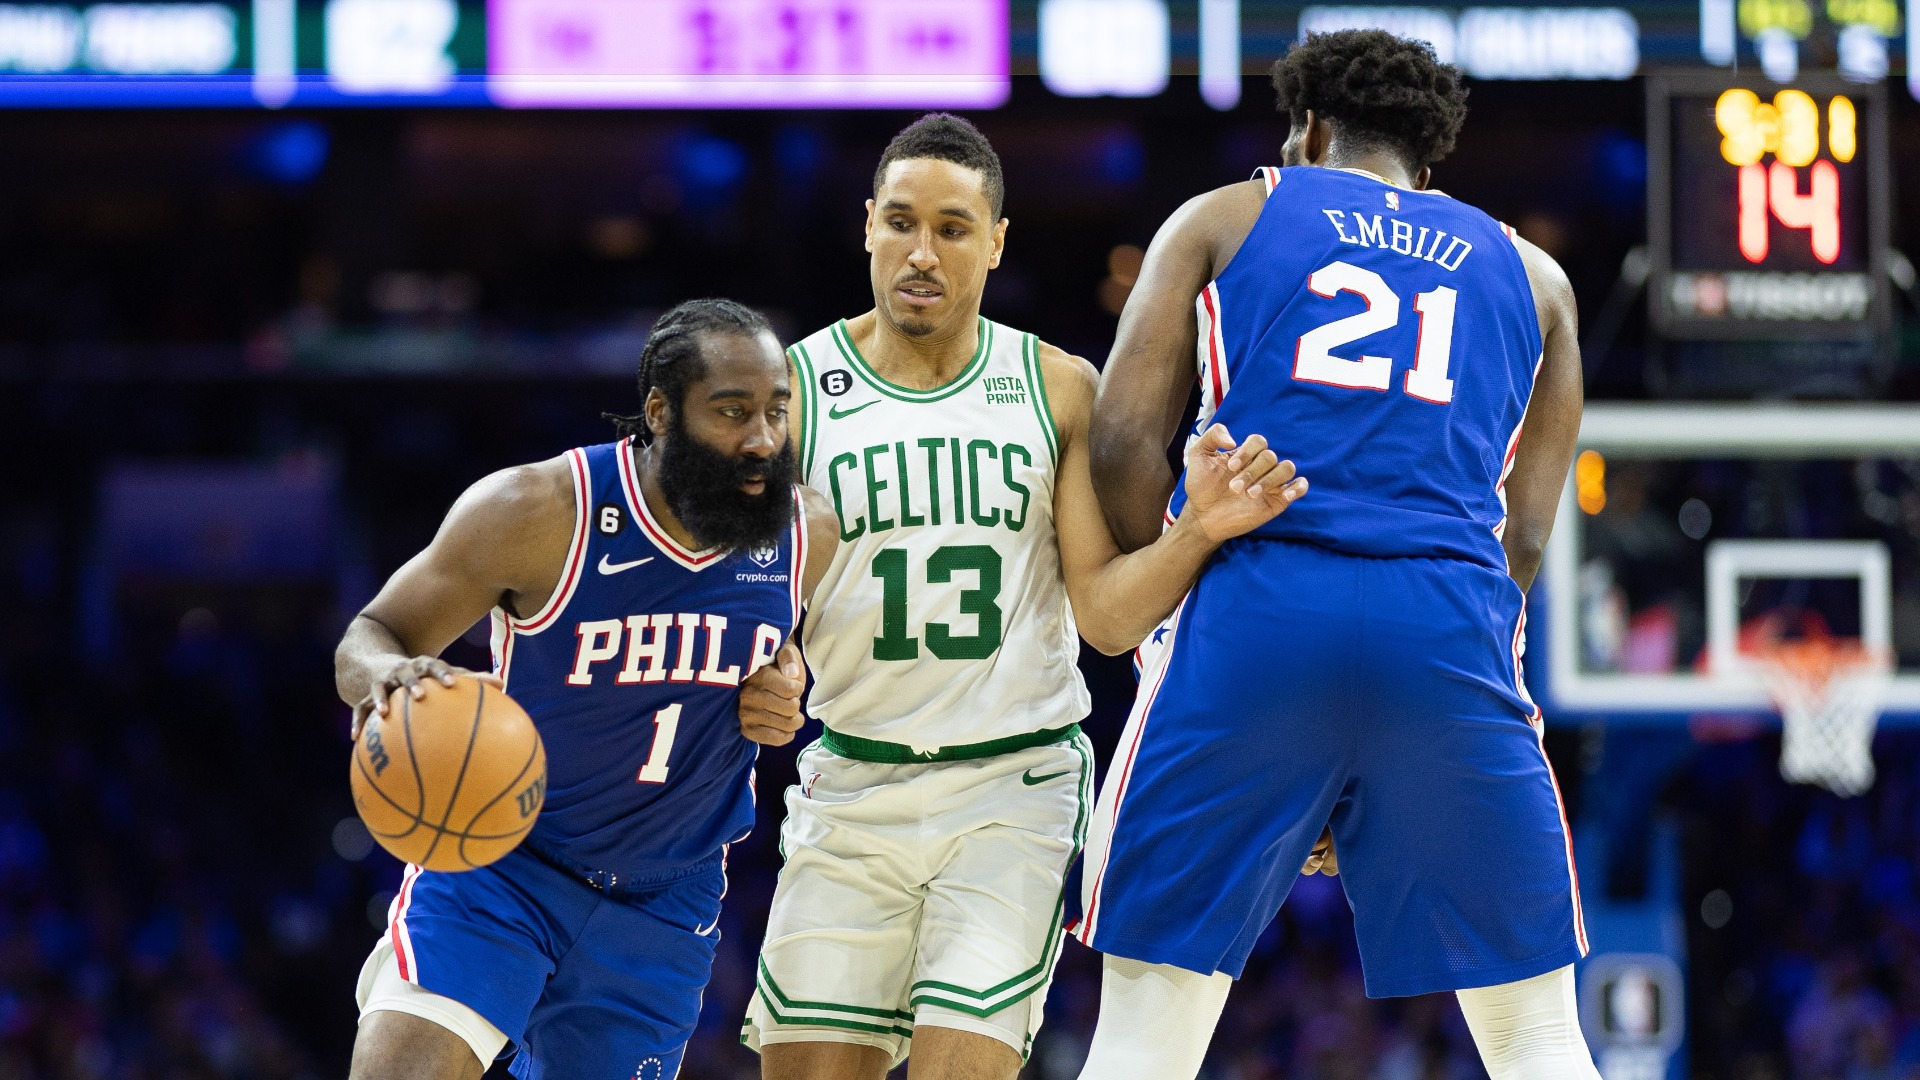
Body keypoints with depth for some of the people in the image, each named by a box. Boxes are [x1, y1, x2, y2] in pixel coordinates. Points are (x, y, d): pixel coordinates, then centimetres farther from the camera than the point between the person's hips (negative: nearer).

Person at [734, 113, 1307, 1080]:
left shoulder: (1059, 390, 2)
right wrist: (739, 681, -23)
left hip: (1015, 789, -1)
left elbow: (1107, 617, -2)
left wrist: (1197, 532, -21)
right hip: (852, 785, 1)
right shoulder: (792, 391, -1)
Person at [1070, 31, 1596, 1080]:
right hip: (1451, 622, 2)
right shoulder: (1527, 275, 24)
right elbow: (1524, 536, 18)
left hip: (1257, 610, -2)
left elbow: (1122, 443, 4)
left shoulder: (1222, 219, 17)